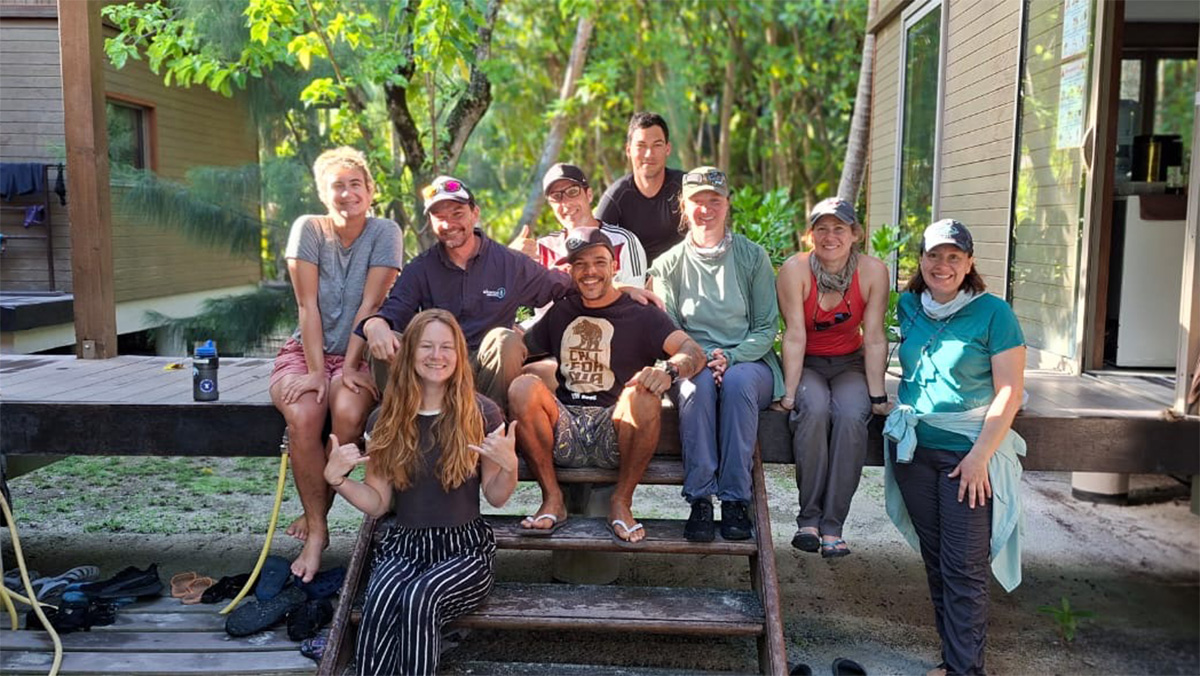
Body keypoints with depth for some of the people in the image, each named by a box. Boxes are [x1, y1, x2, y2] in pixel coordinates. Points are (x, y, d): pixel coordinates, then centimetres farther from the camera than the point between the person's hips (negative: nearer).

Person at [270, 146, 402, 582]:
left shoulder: (385, 233, -5)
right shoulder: (308, 229, -3)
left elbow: (370, 305, -13)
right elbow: (308, 306, -9)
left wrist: (349, 368, -20)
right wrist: (316, 371, -18)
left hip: (359, 354, -1)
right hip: (306, 350, 1)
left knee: (349, 411, -32)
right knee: (302, 415, -30)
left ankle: (313, 515, -10)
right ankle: (317, 529, -14)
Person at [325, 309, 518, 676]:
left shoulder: (482, 413, -2)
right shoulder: (388, 419, 6)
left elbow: (496, 498, 2)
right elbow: (377, 503, 9)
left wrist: (510, 465, -19)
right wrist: (336, 478, -8)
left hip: (465, 548, -2)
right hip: (404, 545, 2)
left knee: (419, 598, -33)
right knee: (380, 600, -31)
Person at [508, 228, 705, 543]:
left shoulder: (641, 314, 7)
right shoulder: (561, 313, 21)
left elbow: (693, 351, -7)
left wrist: (669, 370, -30)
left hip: (614, 433, -2)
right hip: (565, 429, 3)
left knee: (644, 395, -34)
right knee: (523, 387, -25)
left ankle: (621, 502, -11)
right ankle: (552, 499, -9)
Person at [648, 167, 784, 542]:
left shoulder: (753, 256, 7)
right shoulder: (669, 264, 9)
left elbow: (767, 326, 3)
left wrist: (731, 357, -15)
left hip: (749, 361, 0)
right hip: (693, 363, 0)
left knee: (737, 382, -35)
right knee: (699, 383, -35)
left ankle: (735, 500, -30)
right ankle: (700, 501, -33)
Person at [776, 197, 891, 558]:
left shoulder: (873, 271, -10)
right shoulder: (795, 269, -15)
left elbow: (874, 339, -10)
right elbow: (794, 335, -17)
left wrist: (877, 396, -13)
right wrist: (789, 391, -22)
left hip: (849, 365, 1)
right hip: (806, 365, -1)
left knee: (851, 417, -30)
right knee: (814, 411, -33)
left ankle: (832, 525, -23)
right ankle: (809, 518, -23)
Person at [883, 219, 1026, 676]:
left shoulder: (993, 313, -8)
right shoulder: (908, 306, 6)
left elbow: (1009, 391, -11)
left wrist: (980, 455, -16)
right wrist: (892, 403, 8)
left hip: (969, 452, -5)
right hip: (914, 448, 5)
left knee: (964, 568, -4)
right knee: (935, 561, 11)